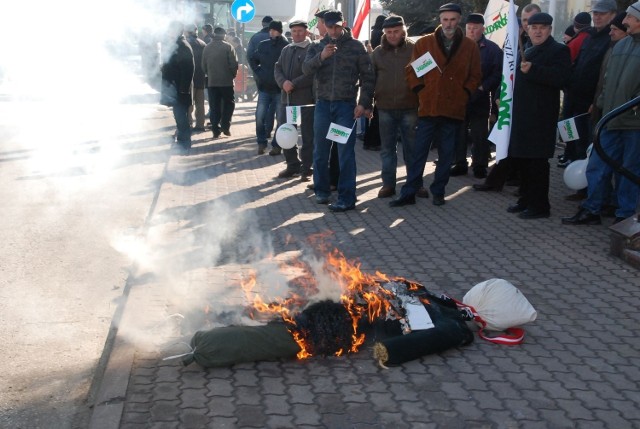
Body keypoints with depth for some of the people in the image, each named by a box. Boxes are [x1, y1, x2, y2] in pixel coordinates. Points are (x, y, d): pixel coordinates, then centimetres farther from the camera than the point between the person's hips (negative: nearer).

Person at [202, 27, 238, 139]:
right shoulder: (228, 47, -9)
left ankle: (216, 130, 5)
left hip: (211, 82, 3)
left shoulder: (207, 48, 3)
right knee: (229, 104, 12)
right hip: (226, 81, -3)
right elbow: (234, 64, -10)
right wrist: (232, 75, 7)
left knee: (214, 107, 7)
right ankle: (225, 126, 1)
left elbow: (204, 66, 7)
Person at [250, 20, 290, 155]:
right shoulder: (263, 45, 7)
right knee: (260, 116, 1)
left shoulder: (287, 46, -7)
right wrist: (258, 72, 8)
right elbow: (253, 60, 20)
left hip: (280, 88, -4)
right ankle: (261, 142, 15)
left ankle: (277, 145, 11)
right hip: (264, 87, 4)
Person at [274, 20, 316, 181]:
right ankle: (292, 165, 23)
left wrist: (294, 84, -18)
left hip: (306, 98, -7)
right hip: (287, 98, 7)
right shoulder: (286, 50, 16)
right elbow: (278, 69, 11)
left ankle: (306, 168, 9)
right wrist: (283, 82, -9)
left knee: (307, 135, 0)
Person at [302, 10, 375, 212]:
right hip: (323, 104, 3)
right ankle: (321, 190, 25)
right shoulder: (319, 46, 8)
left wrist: (364, 103, -8)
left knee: (346, 152, -4)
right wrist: (321, 57, -22)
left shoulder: (356, 46, 1)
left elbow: (368, 77, 1)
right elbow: (306, 69, -5)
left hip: (346, 105, -3)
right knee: (320, 150, 10)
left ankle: (347, 198, -1)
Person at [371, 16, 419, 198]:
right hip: (385, 108, 2)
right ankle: (388, 184, 15)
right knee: (387, 148, 8)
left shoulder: (415, 49, -1)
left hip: (410, 108, -2)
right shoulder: (378, 52, 5)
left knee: (411, 147, 6)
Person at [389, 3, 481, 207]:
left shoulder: (470, 46, 4)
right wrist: (420, 91, -3)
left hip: (454, 110, 1)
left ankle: (438, 192, 20)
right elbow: (411, 70, 7)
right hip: (428, 108, -1)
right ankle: (409, 193, 7)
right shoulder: (423, 43, 2)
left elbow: (475, 76, 10)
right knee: (419, 153, 1)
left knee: (446, 155, 8)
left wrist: (464, 94, -1)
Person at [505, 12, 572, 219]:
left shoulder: (559, 50, -4)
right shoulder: (526, 52, 22)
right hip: (522, 114, 8)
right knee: (521, 159, 12)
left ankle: (539, 206, 2)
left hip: (541, 116, -8)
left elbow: (560, 78, -20)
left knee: (537, 161, -5)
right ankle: (526, 199, 23)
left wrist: (532, 70, -26)